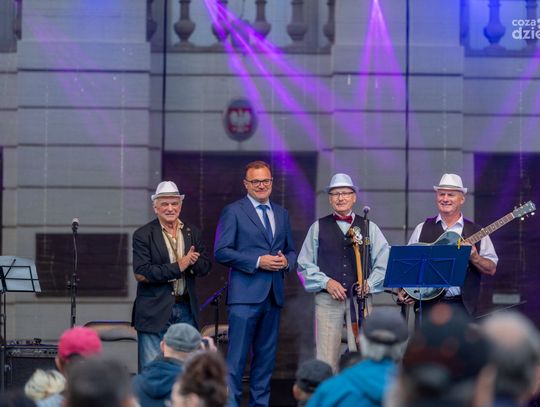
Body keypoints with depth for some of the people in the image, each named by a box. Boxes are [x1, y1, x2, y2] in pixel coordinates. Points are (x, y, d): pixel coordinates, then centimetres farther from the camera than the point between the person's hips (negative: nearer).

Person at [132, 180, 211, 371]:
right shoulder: (143, 235, -4)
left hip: (186, 310, 4)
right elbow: (141, 274, -13)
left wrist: (192, 262, -14)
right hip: (155, 311, -4)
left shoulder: (192, 233, 11)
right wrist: (178, 267, -17)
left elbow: (205, 266, 10)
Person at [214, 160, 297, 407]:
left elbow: (291, 250, 22)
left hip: (273, 294, 6)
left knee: (266, 356, 10)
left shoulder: (281, 214, 17)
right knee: (237, 357, -9)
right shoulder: (233, 212, -1)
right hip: (245, 294, -6)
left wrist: (286, 261, -2)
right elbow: (221, 252, -8)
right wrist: (258, 261, -15)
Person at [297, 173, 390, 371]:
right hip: (327, 300, 0)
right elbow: (305, 264, 8)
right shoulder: (318, 227, 11)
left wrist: (369, 284, -7)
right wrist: (326, 282, -6)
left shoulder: (369, 228, 12)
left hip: (360, 299, 0)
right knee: (326, 359, -3)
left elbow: (384, 261, 8)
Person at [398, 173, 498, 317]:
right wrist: (402, 291, -6)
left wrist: (474, 257, -13)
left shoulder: (476, 232, 8)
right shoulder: (422, 229, 10)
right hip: (428, 302, 0)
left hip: (462, 304, 0)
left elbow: (491, 269, 5)